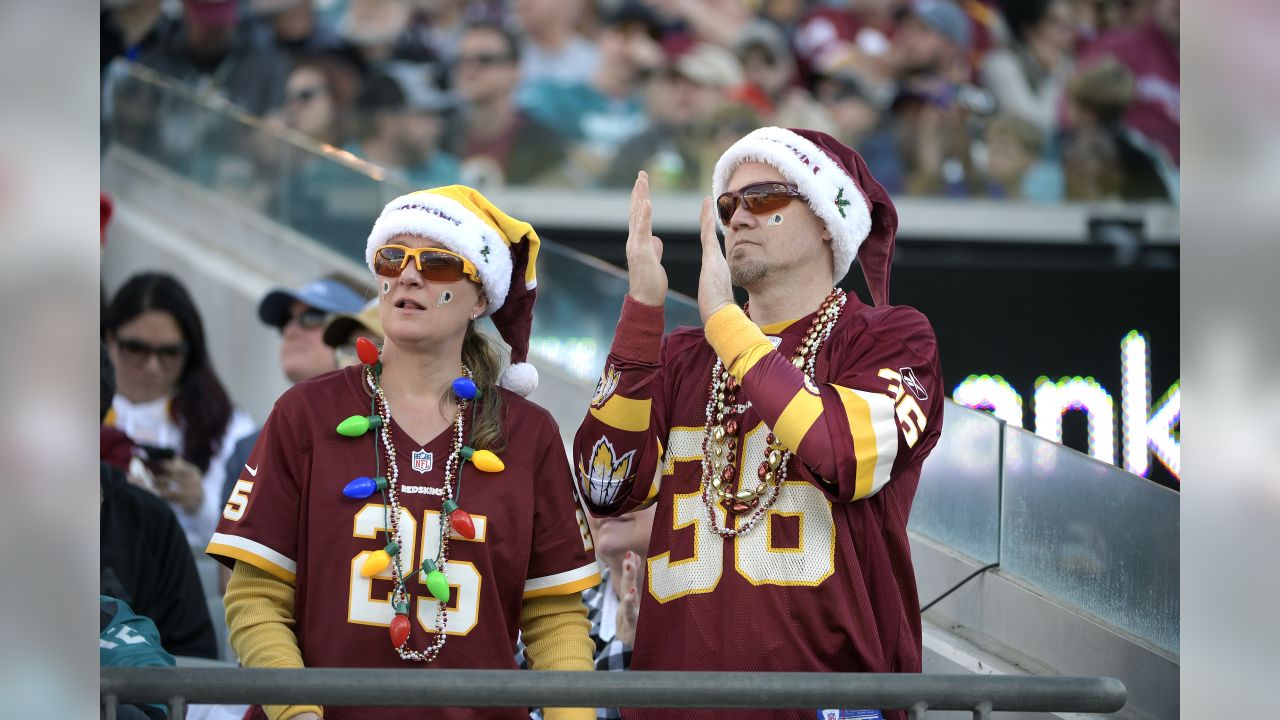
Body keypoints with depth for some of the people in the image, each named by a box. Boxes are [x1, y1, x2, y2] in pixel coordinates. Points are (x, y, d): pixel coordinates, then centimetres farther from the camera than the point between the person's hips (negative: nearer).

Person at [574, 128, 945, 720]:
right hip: (677, 670, 4)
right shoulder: (683, 359, 14)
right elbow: (608, 488, -2)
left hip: (827, 672, -4)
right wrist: (642, 311, -7)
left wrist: (724, 322, -12)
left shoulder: (893, 339, 2)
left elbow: (850, 460, -18)